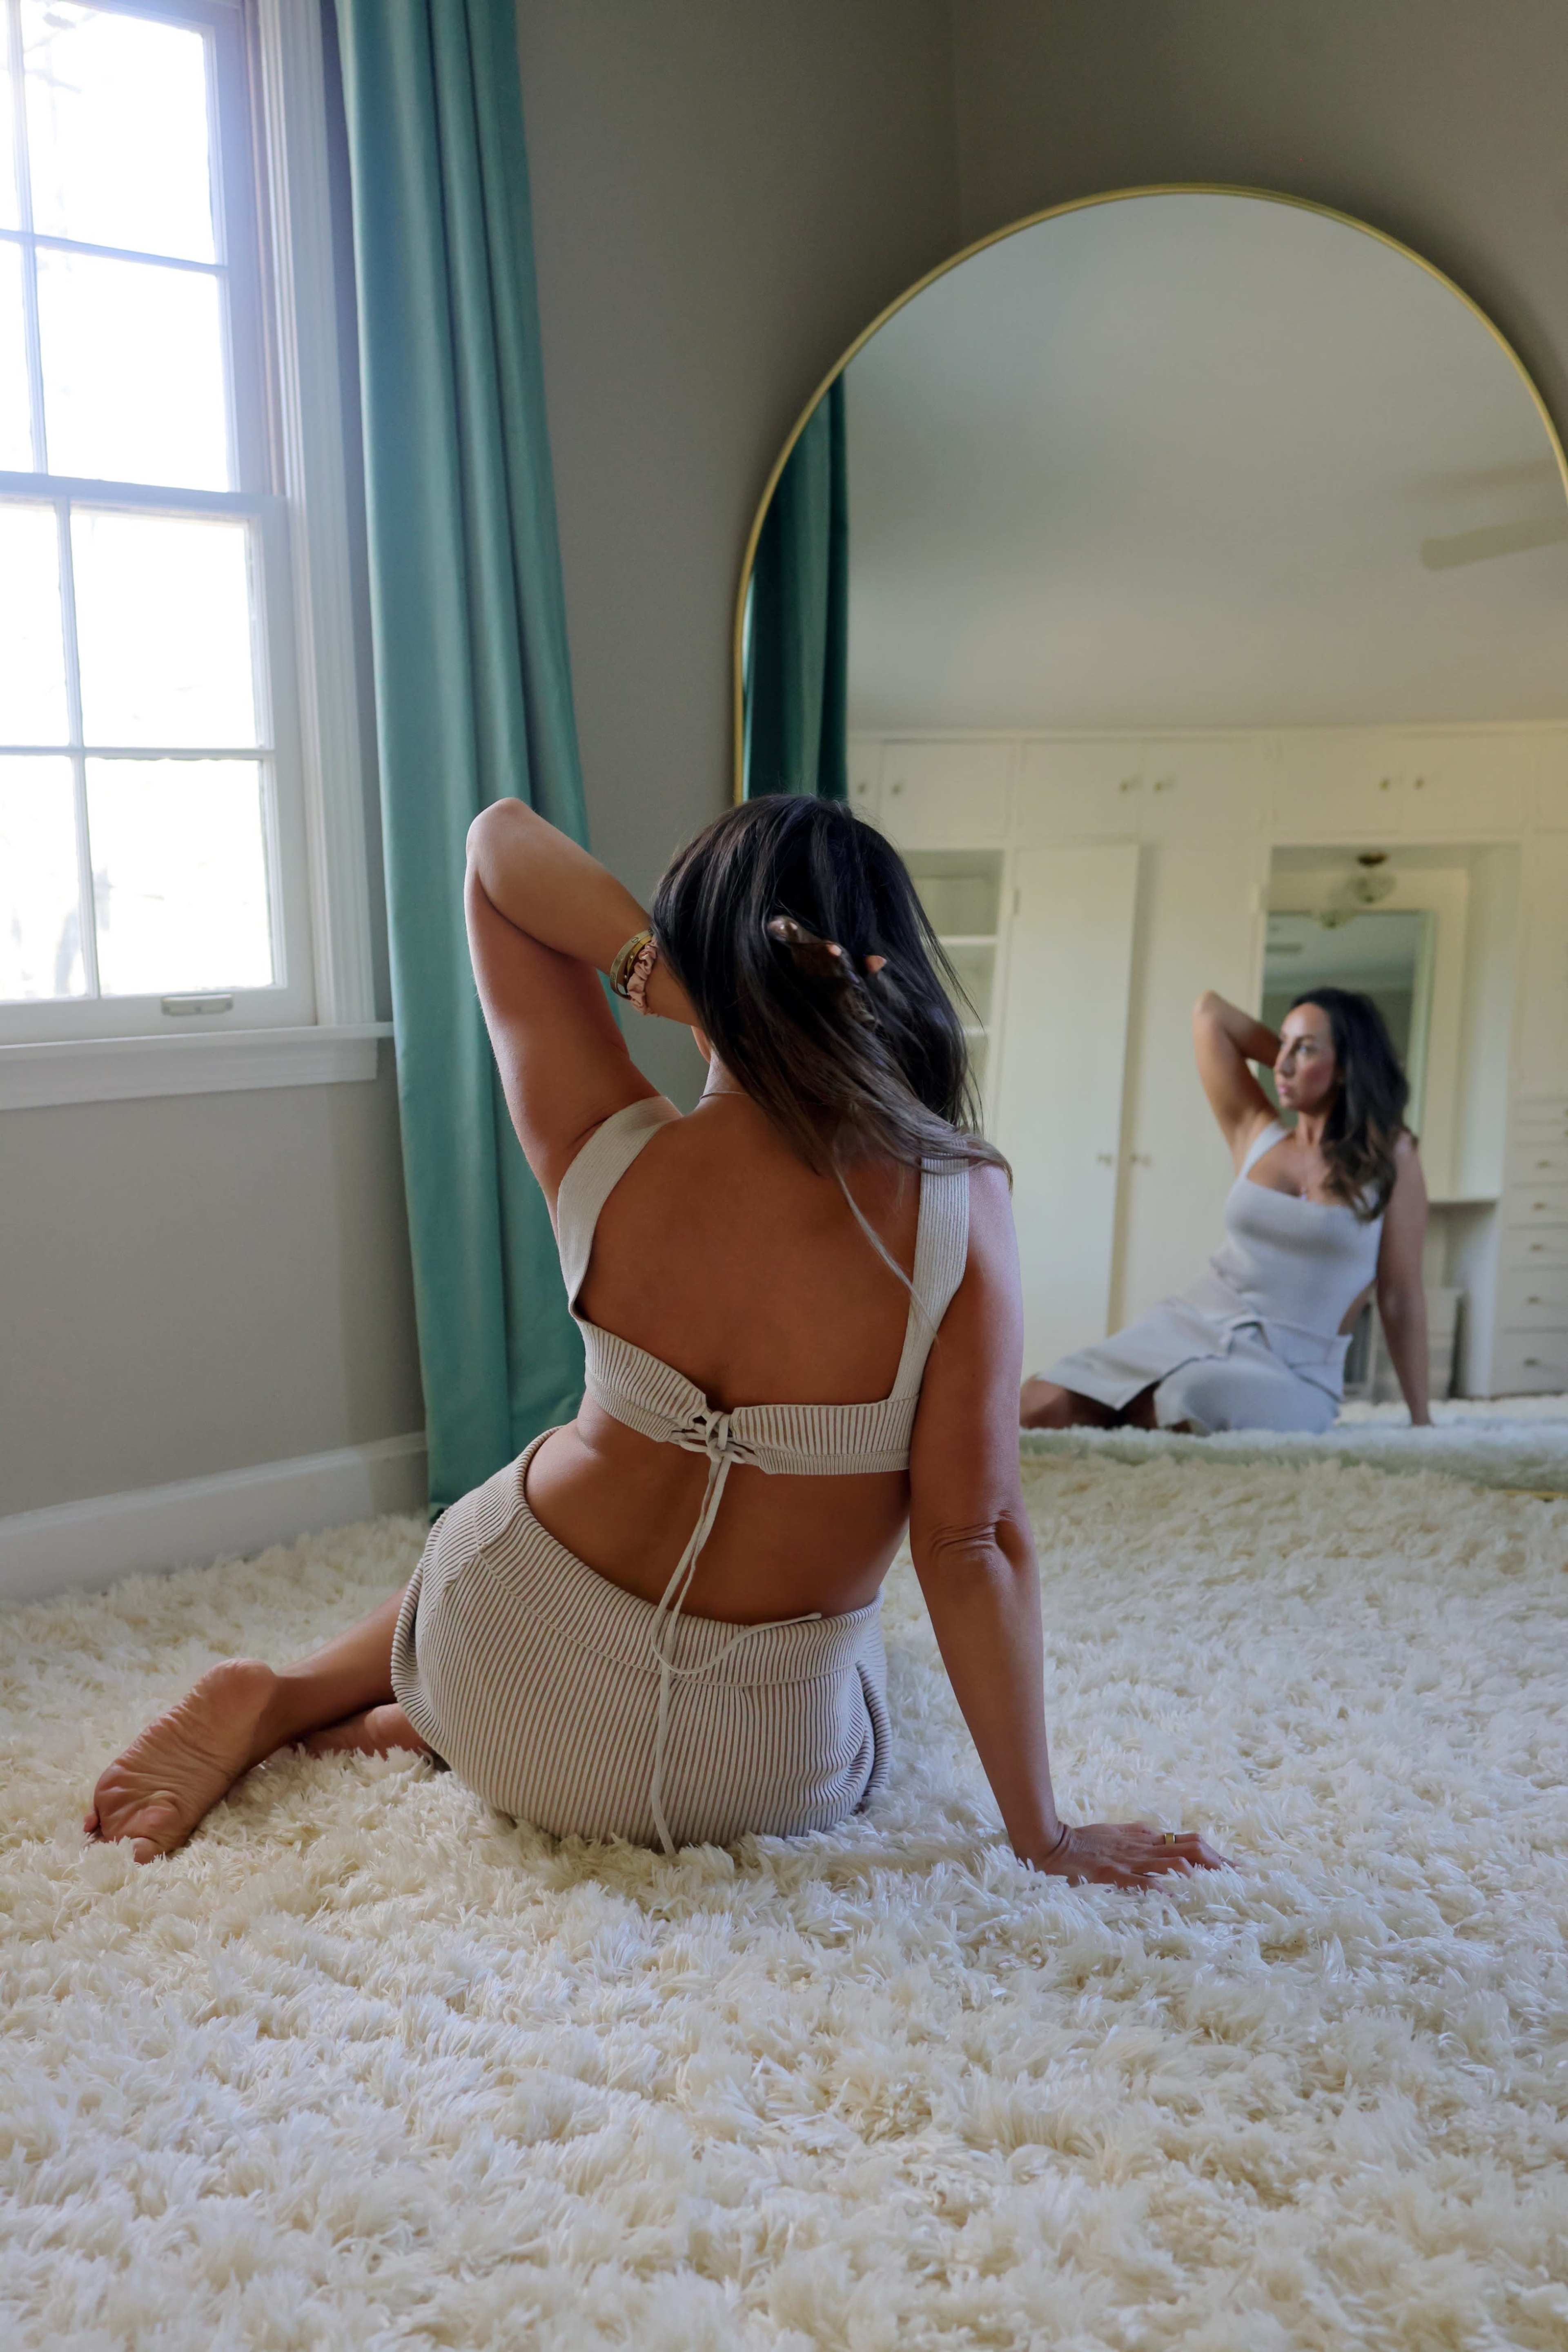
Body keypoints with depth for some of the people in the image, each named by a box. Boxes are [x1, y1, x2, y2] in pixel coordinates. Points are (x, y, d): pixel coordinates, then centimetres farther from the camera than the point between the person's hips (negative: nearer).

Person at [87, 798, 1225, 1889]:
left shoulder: (609, 1159, -17)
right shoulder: (958, 1206, -22)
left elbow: (500, 836, -6)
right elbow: (974, 1541, -19)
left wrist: (647, 961, -23)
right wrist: (1045, 1834, -7)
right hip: (754, 1780, -2)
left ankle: (290, 1697, 25)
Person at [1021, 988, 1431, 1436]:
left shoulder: (1389, 1155, 0)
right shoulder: (1255, 1135, 9)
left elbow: (1401, 1298, 1)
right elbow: (1209, 1010, 13)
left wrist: (1421, 1422, 2)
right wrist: (1297, 1066, 14)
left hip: (1288, 1375, -3)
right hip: (1192, 1326, 3)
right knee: (1038, 1409, -15)